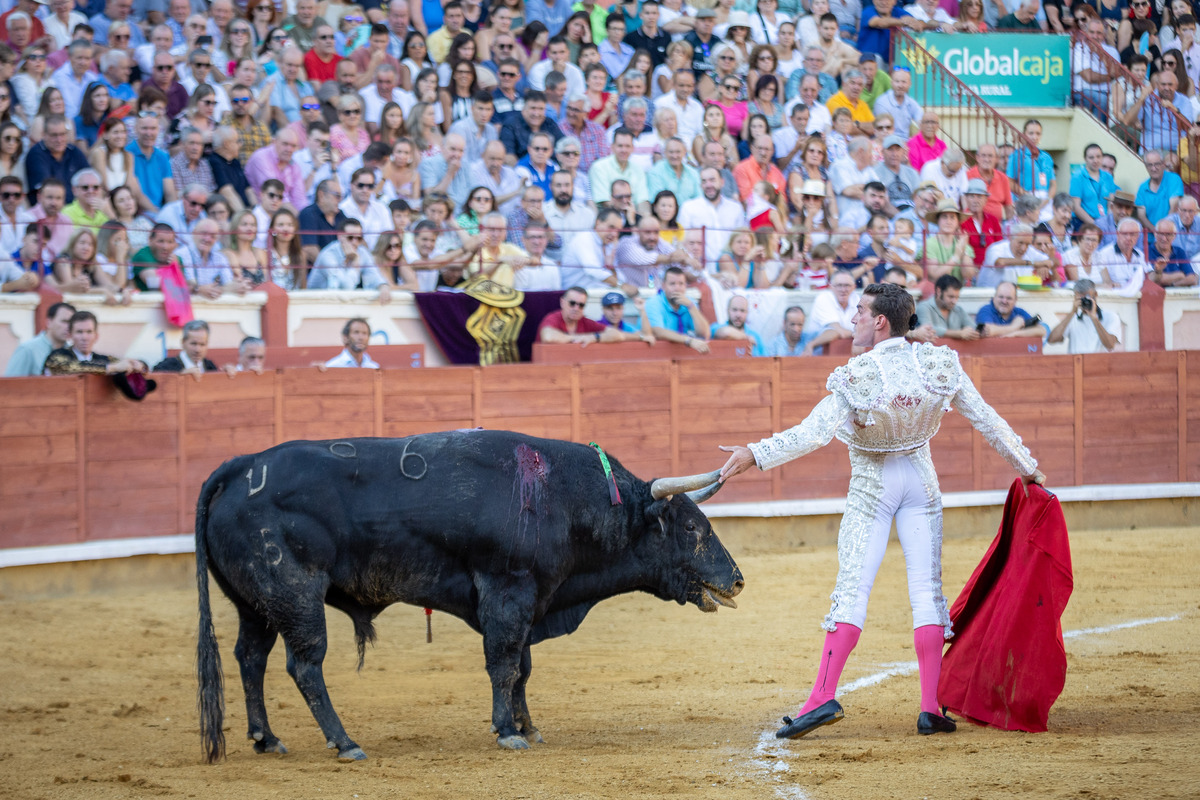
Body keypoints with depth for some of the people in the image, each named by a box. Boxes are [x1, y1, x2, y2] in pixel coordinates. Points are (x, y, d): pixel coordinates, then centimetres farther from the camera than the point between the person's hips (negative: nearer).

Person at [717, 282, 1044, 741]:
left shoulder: (857, 376, -19)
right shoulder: (939, 365, -6)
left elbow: (816, 432, -27)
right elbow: (986, 419, -1)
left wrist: (756, 455, -28)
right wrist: (1025, 465, 9)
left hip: (872, 485, -3)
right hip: (921, 480, 3)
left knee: (852, 588, -6)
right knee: (926, 591, 3)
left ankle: (824, 697, -15)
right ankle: (931, 707, -1)